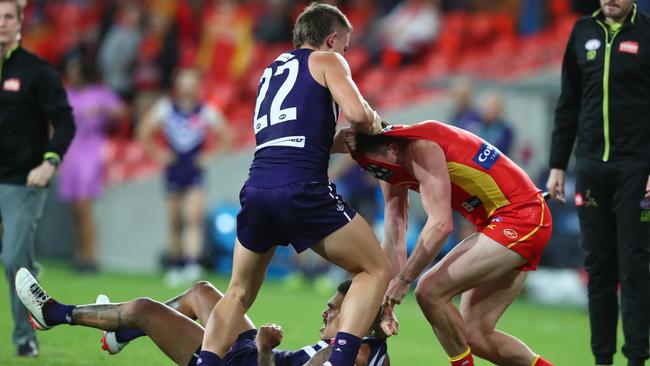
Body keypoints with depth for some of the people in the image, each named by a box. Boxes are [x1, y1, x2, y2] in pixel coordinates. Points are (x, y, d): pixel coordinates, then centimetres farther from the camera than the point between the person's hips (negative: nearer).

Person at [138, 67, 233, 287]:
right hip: (173, 169, 2)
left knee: (194, 217, -16)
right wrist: (158, 154, 1)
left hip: (195, 169, -2)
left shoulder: (207, 112, -3)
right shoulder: (165, 108, -1)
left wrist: (210, 156, -2)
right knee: (175, 221, 7)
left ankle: (192, 264, -23)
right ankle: (175, 267, 17)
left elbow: (226, 138, 6)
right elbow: (144, 133, 8)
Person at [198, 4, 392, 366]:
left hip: (257, 189, 6)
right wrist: (373, 122, 15)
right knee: (376, 270, 7)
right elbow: (357, 113, -6)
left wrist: (349, 139, 33)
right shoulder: (327, 61, 9)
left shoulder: (273, 70, 30)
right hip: (301, 190, -6)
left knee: (239, 293, 20)